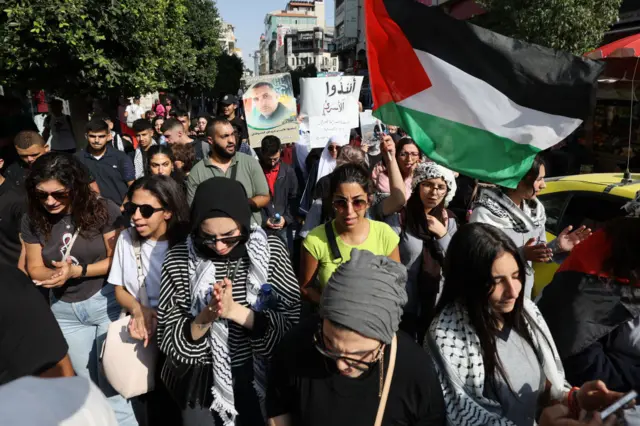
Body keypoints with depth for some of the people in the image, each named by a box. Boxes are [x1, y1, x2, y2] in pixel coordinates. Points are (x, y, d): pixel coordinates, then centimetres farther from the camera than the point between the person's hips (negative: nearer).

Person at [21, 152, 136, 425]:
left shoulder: (102, 210, -15)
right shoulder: (33, 219, -5)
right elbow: (35, 268, 1)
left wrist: (77, 271, -23)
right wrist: (56, 274, -20)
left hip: (107, 303, -4)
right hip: (64, 310, 4)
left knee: (113, 382, 2)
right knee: (86, 385, 19)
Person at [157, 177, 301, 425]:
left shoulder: (272, 251, -13)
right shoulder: (178, 260, -14)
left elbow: (292, 321, -15)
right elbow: (167, 338, -11)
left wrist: (235, 312, -28)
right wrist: (204, 318, -30)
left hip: (261, 376, 1)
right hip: (199, 380, 0)